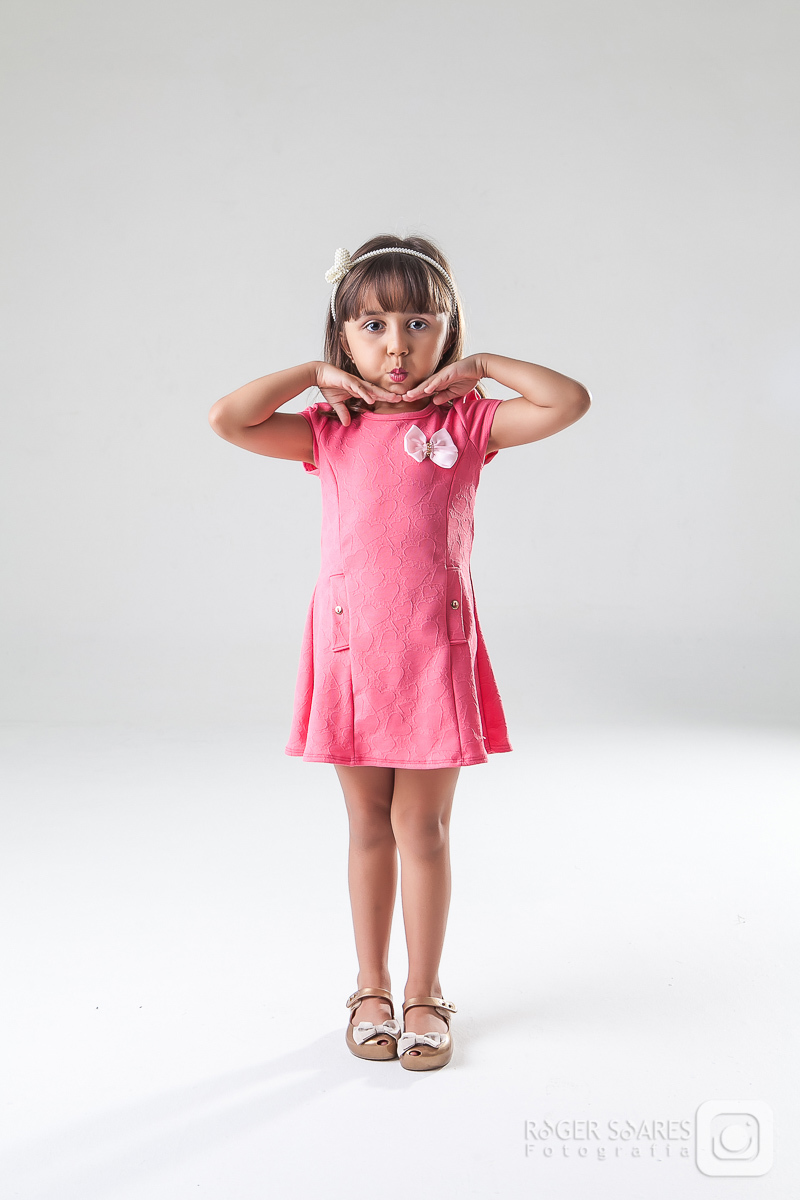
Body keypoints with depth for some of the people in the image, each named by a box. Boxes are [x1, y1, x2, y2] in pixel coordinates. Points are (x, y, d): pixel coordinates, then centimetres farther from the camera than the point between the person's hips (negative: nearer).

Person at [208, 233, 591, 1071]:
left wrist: (481, 366, -4)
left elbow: (570, 401, -11)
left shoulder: (467, 422, 1)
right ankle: (371, 989, 30)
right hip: (349, 648, 1)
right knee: (368, 828, 13)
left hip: (434, 651, -1)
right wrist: (316, 376, -3)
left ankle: (424, 993, 25)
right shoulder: (329, 430, 4)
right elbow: (226, 419, -8)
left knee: (422, 827, 7)